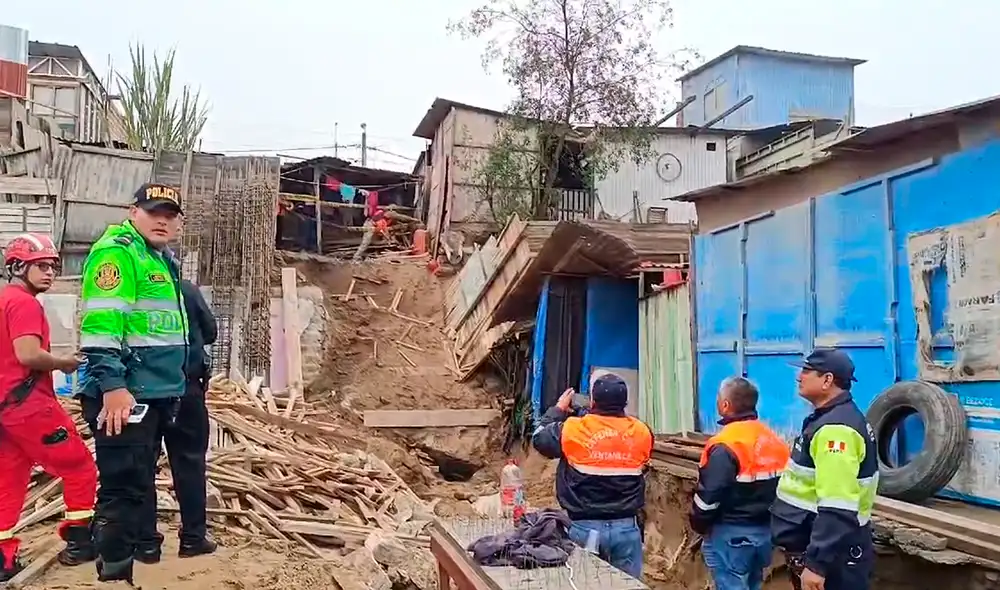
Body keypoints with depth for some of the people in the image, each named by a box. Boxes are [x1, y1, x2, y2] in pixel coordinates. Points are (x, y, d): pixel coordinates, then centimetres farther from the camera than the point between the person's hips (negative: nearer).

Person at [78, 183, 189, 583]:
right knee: (124, 489, -9)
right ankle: (112, 572, -2)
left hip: (153, 394, 10)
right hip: (123, 394, -10)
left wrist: (169, 387, 27)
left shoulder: (160, 260, 20)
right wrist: (112, 385, -26)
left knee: (137, 487, 16)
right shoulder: (117, 251, -9)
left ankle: (122, 566, 27)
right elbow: (101, 323, -20)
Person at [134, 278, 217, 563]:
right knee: (189, 460, 9)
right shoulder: (187, 289, -5)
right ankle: (193, 537, 13)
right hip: (186, 387, 0)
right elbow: (210, 332, 3)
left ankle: (146, 542, 12)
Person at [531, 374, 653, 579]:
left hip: (585, 527, -2)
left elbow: (538, 438, 7)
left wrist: (558, 409, 22)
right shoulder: (641, 432, -4)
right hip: (627, 527, 2)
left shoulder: (572, 430, -11)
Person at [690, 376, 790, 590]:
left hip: (731, 533, -8)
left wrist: (699, 526, -5)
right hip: (765, 530, 8)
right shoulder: (773, 439, 7)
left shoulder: (726, 445, -19)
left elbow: (709, 495, -20)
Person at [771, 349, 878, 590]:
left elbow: (837, 511, -29)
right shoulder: (830, 419, 12)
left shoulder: (835, 428, -23)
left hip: (833, 558, -10)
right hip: (821, 547, 10)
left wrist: (816, 564, -29)